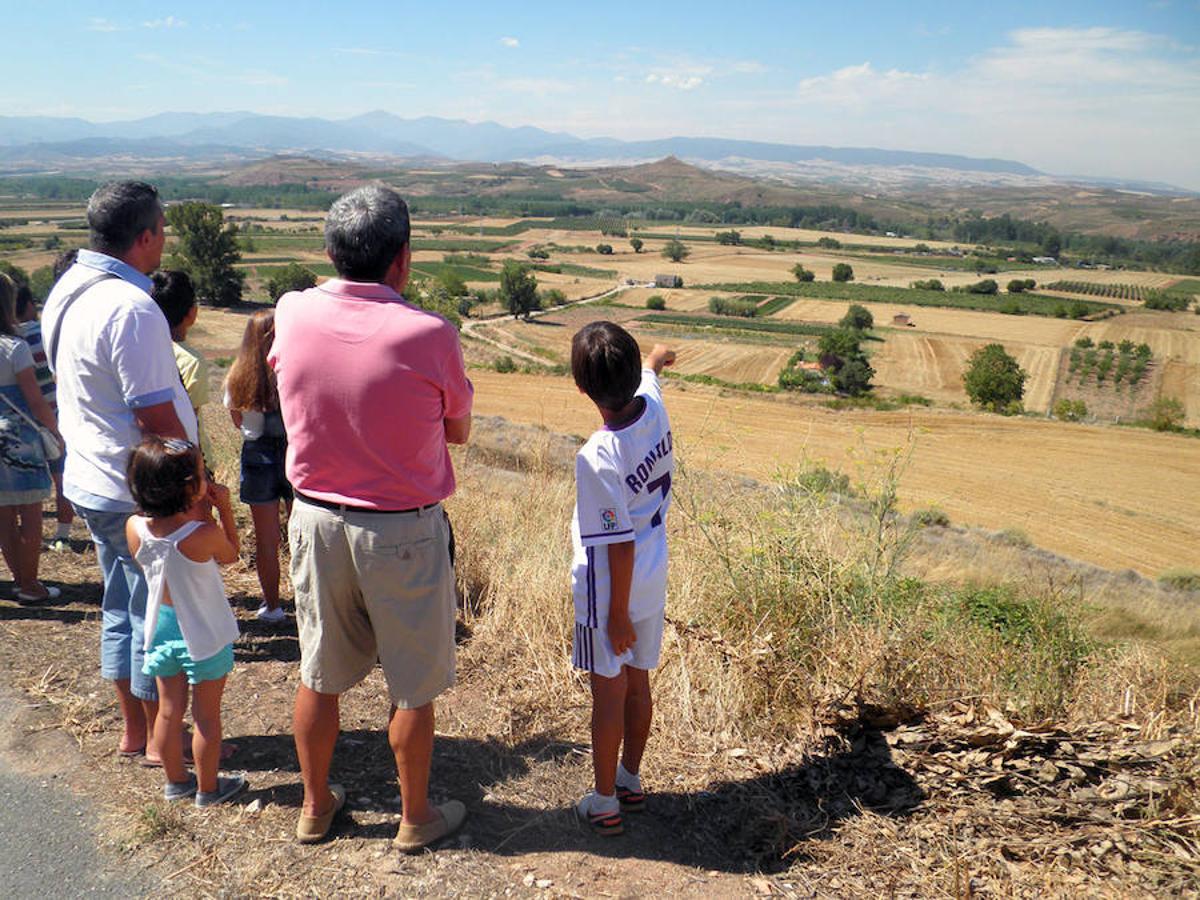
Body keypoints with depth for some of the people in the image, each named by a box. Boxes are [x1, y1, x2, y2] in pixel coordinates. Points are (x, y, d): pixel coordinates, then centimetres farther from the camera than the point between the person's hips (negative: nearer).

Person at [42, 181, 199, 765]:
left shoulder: (66, 292, 7)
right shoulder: (129, 307, -23)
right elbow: (155, 415, -24)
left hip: (91, 481, 10)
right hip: (142, 493, -10)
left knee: (122, 608, 19)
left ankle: (133, 730, 33)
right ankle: (158, 739, 20)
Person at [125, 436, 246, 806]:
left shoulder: (135, 528, -12)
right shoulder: (204, 534, -26)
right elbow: (231, 553, -5)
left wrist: (201, 512, 0)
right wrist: (225, 509, -7)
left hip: (162, 629, 5)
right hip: (205, 634, -5)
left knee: (169, 710, 19)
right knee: (206, 715, 11)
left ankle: (176, 780, 35)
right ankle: (208, 787, 26)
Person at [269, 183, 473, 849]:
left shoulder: (291, 314, -9)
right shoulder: (428, 334, -20)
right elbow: (457, 430, -4)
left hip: (315, 519, 4)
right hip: (403, 531, -4)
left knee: (318, 675, 20)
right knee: (412, 687, 14)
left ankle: (315, 805, 39)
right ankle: (416, 817, 32)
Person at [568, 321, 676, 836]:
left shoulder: (597, 458, -28)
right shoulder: (653, 409, -10)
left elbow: (620, 544, -24)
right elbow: (648, 377, 17)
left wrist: (618, 614, -13)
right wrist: (657, 358, 41)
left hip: (610, 592, -7)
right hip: (653, 584, 7)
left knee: (609, 692, 7)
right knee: (638, 682, 20)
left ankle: (605, 803, 23)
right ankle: (630, 780, 38)